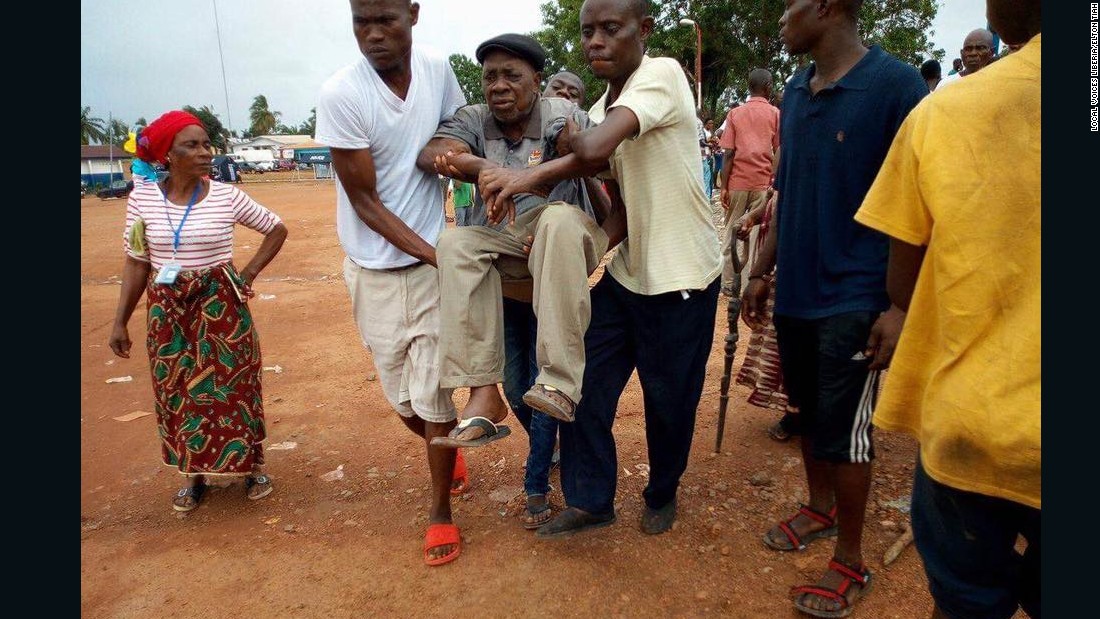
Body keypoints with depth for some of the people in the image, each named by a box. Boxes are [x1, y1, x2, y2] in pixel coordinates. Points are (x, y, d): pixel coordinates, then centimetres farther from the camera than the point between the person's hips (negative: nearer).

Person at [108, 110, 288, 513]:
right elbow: (136, 263, 2)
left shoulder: (226, 196, -7)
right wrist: (120, 321, 1)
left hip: (221, 307, -1)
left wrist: (248, 273, -1)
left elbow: (277, 229, 6)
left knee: (232, 386, 5)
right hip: (168, 310, 2)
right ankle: (193, 475, 26)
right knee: (177, 392, 10)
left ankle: (252, 466, 23)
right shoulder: (142, 198, -3)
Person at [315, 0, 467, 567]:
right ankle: (447, 452, 45)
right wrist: (433, 253, -20)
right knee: (402, 398, 13)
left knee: (434, 395, 0)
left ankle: (440, 509, 21)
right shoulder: (341, 95, -16)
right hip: (375, 270, 0)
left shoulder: (436, 68, -6)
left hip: (435, 260, 1)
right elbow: (365, 201, -14)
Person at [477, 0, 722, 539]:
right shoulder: (600, 113, 8)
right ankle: (588, 501, 25)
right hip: (626, 274, 7)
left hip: (682, 278, -7)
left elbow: (595, 150, -36)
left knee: (669, 400, 9)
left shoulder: (662, 74, -17)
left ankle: (662, 496, 36)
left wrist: (527, 177, -26)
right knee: (586, 386, 7)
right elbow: (622, 208, 7)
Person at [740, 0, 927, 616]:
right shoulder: (796, 91, 8)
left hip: (852, 299, -6)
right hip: (795, 291, 6)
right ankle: (821, 507, 41)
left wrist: (898, 307, -17)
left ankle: (851, 561, 22)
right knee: (810, 411, 19)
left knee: (844, 430, 3)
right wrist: (762, 272, 13)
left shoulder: (895, 84, -12)